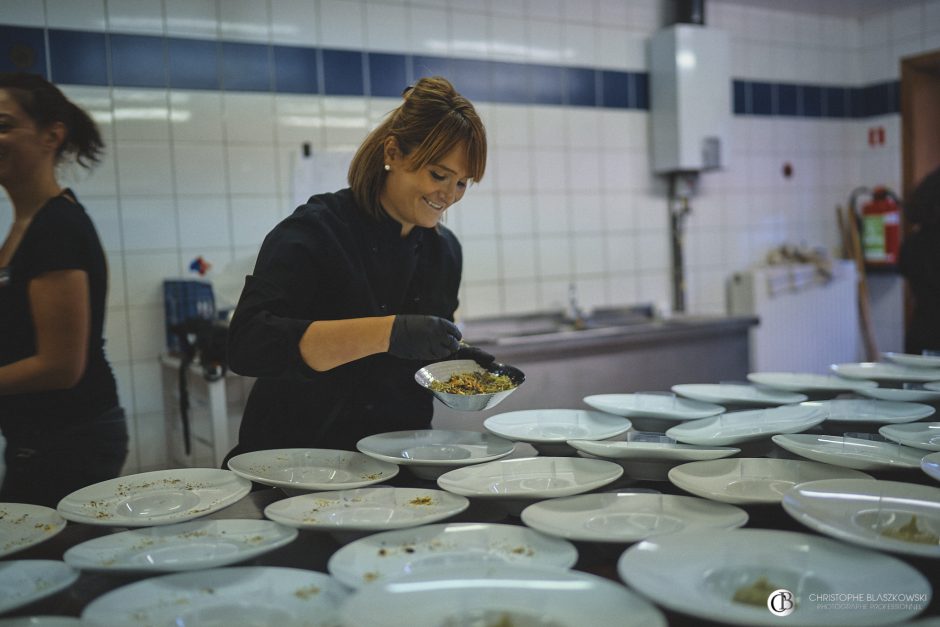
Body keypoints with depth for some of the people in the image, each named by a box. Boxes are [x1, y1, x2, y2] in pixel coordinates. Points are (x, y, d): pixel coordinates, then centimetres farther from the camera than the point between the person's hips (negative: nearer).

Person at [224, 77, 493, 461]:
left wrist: (457, 362, -2)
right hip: (298, 460, -5)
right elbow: (247, 346, -27)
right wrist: (388, 332, -33)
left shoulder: (445, 250, 7)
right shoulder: (314, 231, -13)